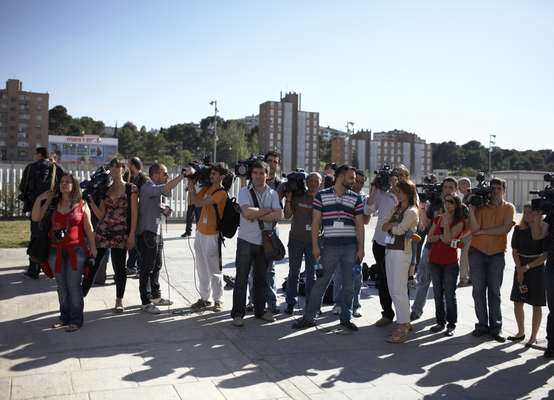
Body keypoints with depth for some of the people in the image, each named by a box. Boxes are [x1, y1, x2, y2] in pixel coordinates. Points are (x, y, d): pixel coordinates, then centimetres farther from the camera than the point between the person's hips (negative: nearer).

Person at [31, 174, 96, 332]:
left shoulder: (82, 205, 1)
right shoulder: (52, 203, 8)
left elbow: (88, 227, 4)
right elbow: (35, 218, 5)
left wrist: (92, 246, 1)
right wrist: (40, 199, -2)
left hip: (76, 249, -3)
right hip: (56, 250, 3)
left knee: (73, 285, -5)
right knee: (61, 286, 10)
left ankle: (76, 320, 4)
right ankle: (64, 317, 21)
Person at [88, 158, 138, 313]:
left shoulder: (131, 189, 0)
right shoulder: (106, 189, 11)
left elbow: (134, 214, -3)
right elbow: (101, 215, 8)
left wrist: (131, 235, -9)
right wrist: (91, 201, -4)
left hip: (120, 234, -3)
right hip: (102, 232, 3)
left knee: (119, 268, 1)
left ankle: (119, 301, 15)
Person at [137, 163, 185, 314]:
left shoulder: (156, 188, 16)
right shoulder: (148, 187, -16)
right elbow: (167, 188, -33)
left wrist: (164, 209, 2)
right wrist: (183, 174, -28)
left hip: (156, 232, 10)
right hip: (147, 233, -10)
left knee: (156, 266, 17)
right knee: (147, 268, -5)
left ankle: (156, 296, 28)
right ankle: (146, 302, 1)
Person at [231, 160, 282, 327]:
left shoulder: (272, 194, 6)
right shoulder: (244, 191, -3)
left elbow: (278, 215, -9)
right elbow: (247, 212, -19)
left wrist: (256, 216, -14)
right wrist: (267, 210, -9)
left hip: (265, 241, 3)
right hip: (246, 240, -3)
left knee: (261, 278, 13)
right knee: (241, 279, 0)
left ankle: (260, 310, 25)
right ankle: (238, 313, 7)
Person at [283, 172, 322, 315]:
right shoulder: (297, 196, 2)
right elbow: (287, 216, 1)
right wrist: (288, 199, -13)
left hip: (313, 240, 0)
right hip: (296, 239, 0)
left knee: (311, 273, 7)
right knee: (293, 272, 4)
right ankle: (290, 302, 11)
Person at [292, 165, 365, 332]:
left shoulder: (356, 199, 8)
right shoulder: (322, 196, 3)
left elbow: (359, 225, 8)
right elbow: (316, 221, 3)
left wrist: (361, 248, 1)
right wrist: (315, 245, -3)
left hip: (351, 246, 2)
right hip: (330, 246, -2)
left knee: (348, 285, 8)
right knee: (321, 282, 1)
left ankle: (346, 318, 20)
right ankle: (309, 317, 9)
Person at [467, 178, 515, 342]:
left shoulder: (508, 208, 1)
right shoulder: (480, 206, 1)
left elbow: (505, 229, -14)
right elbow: (474, 229, -11)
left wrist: (482, 231, -12)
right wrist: (471, 208, -16)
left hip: (497, 254, -1)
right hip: (477, 252, 1)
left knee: (494, 291, 3)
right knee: (478, 290, 1)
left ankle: (495, 327, 7)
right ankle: (482, 325, 9)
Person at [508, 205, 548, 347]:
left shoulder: (545, 229, -10)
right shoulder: (519, 229, 1)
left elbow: (546, 255, -11)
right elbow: (515, 251, 2)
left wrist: (528, 267, -15)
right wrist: (519, 270, -7)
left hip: (537, 268, -4)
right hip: (520, 268, 4)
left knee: (536, 305, 3)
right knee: (517, 302, 7)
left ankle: (533, 337, 13)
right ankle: (521, 332, 25)